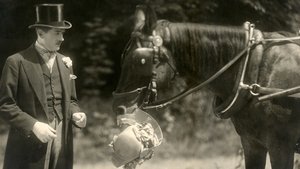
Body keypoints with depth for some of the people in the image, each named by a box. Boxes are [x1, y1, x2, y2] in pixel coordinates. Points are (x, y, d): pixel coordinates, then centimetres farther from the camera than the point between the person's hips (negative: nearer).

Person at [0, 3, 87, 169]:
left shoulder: (65, 62, 14)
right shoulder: (17, 62, -5)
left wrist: (75, 114, -1)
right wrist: (33, 125, -19)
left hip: (61, 142, 5)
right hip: (29, 145, -5)